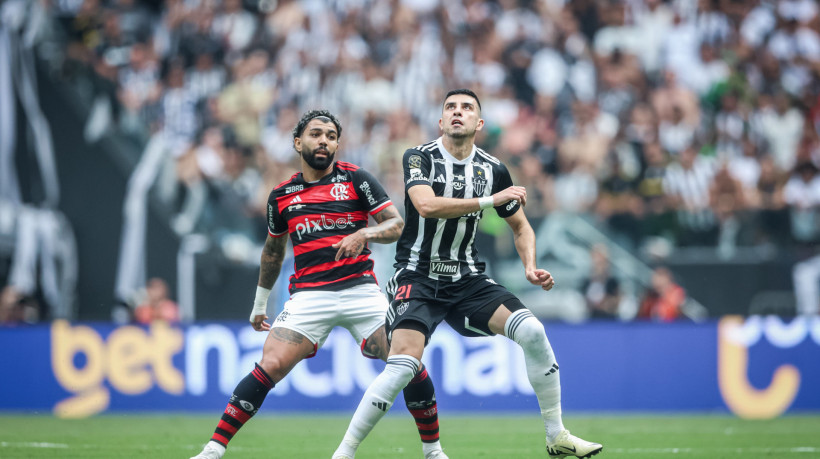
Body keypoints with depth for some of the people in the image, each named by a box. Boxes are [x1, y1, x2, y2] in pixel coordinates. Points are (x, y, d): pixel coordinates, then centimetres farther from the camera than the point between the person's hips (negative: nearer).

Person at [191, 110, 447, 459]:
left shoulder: (355, 179, 4)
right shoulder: (282, 195, 11)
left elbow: (396, 224, -1)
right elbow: (273, 250, 26)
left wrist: (364, 234, -21)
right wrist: (260, 304, 30)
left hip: (359, 288, -1)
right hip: (308, 295, 1)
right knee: (270, 367, -16)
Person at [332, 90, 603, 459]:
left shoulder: (493, 170, 4)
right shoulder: (419, 158, -7)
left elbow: (520, 226, 16)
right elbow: (426, 205, -26)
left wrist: (530, 267, -2)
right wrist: (490, 199, -25)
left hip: (467, 279, 4)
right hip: (417, 277, -4)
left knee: (532, 331, -15)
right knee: (403, 365, -24)